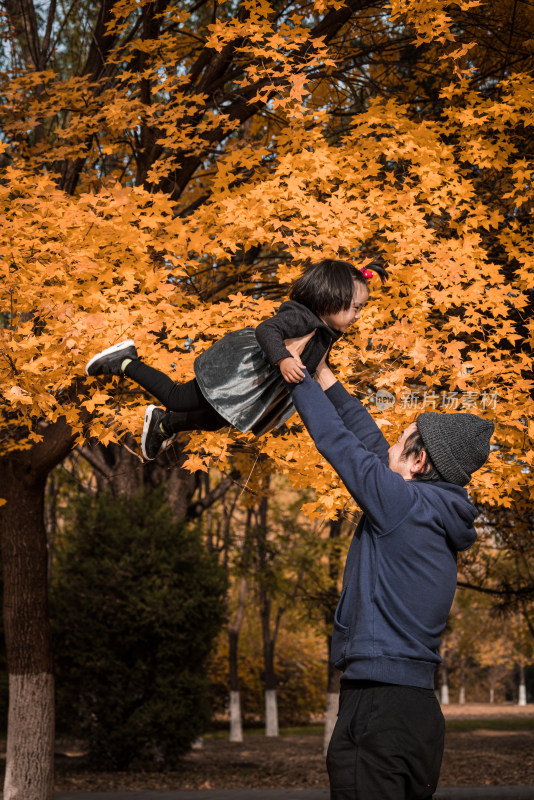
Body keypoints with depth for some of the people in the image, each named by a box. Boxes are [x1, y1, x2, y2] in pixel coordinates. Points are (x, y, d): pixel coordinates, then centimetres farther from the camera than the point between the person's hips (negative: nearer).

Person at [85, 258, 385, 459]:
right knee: (177, 399, 4)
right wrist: (283, 360, -61)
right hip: (235, 371, -10)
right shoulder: (302, 317, -32)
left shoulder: (327, 330, -4)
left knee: (214, 421, 29)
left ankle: (163, 424, 51)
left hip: (255, 387, 10)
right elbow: (266, 330, -47)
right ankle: (126, 362, 21)